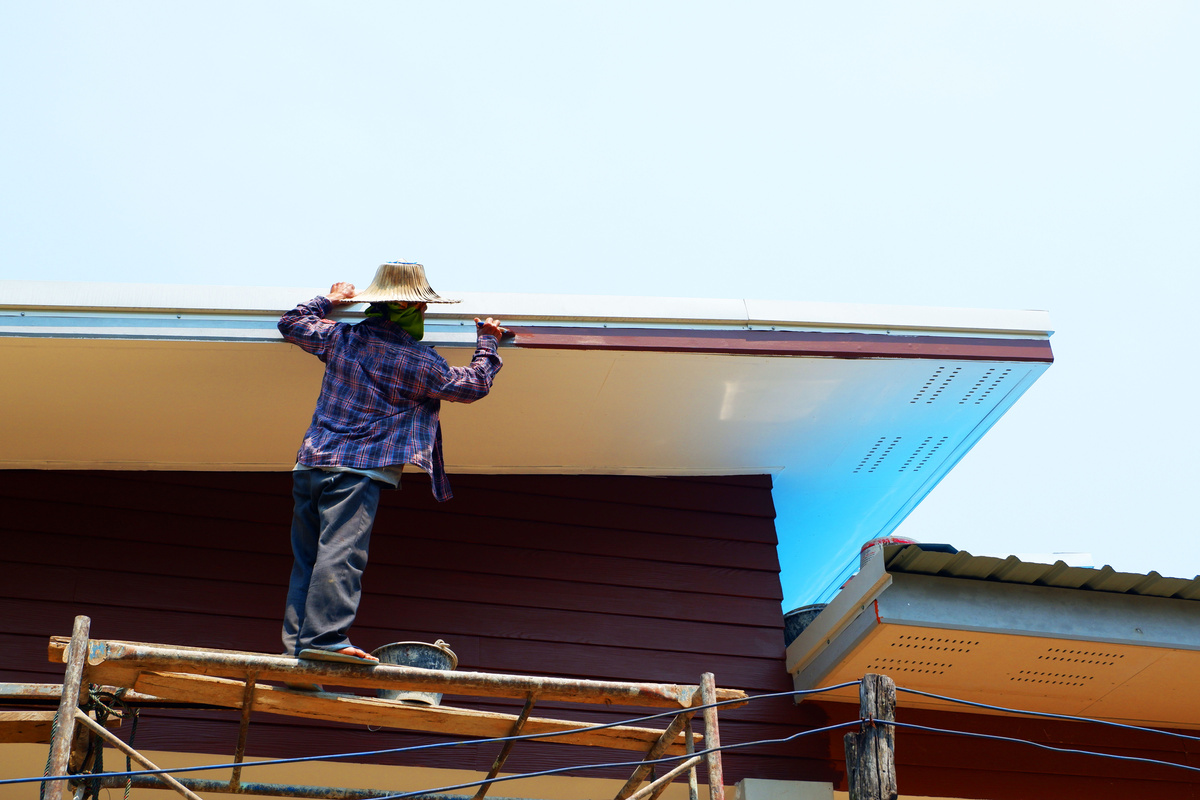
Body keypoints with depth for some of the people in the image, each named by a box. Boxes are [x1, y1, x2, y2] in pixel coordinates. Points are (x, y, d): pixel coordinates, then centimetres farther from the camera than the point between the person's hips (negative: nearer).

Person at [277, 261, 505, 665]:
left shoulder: (341, 337, 12)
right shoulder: (420, 360, -1)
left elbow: (290, 323, 29)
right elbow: (474, 385, 10)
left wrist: (328, 301, 42)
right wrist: (487, 343, 25)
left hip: (310, 463, 6)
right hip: (360, 469, -6)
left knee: (306, 557, 10)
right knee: (341, 552, -15)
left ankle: (296, 642, 8)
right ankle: (324, 635, -26)